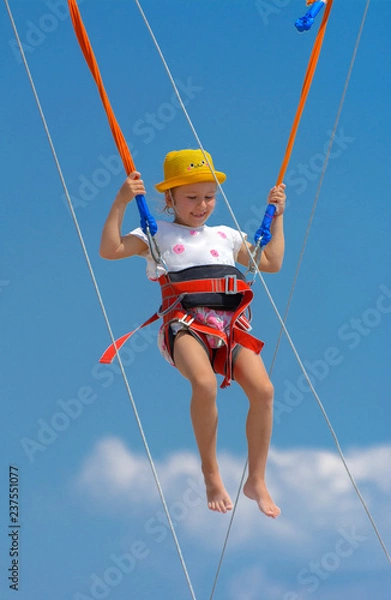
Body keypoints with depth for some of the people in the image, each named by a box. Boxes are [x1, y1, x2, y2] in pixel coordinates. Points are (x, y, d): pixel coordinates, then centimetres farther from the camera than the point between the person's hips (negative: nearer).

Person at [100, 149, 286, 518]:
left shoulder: (226, 236, 28)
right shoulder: (157, 235, 17)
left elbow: (272, 263, 34)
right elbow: (110, 249, 3)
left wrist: (277, 216, 33)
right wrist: (120, 203, -4)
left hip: (230, 324, 4)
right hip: (185, 324, -3)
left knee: (262, 389, -23)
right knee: (204, 384, -35)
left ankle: (256, 480, -8)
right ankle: (211, 476, -17)